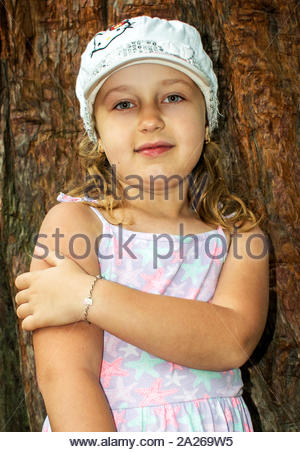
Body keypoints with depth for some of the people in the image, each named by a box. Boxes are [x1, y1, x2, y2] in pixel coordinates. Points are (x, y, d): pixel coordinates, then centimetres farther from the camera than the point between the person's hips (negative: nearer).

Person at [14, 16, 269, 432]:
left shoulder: (238, 235, 2)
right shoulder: (73, 222, -4)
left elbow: (234, 341, -15)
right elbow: (64, 373, -12)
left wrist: (91, 296, -18)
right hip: (101, 431, 0)